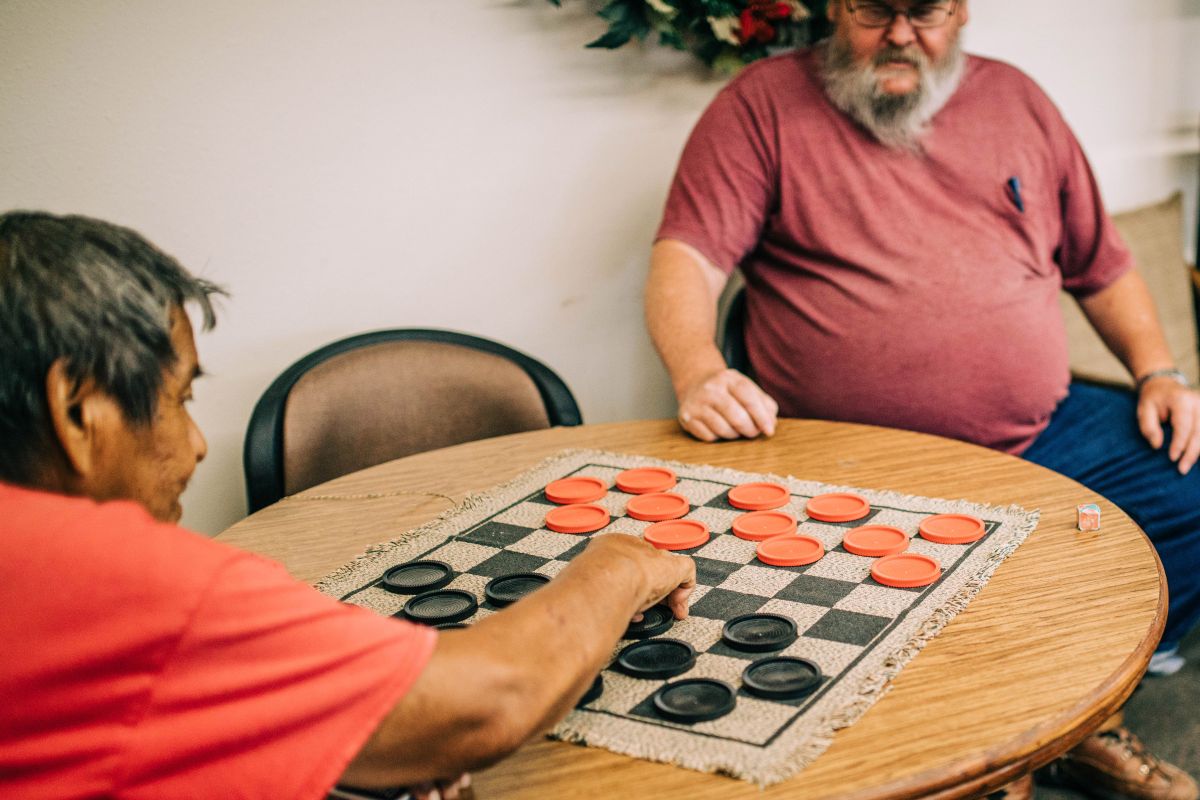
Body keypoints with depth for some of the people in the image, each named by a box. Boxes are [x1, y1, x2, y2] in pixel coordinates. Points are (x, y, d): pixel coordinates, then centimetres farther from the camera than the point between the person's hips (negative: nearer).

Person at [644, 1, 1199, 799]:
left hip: (1043, 432, 6)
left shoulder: (1015, 99, 16)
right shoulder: (765, 104, 2)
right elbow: (686, 258, -8)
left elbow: (1101, 263, 24)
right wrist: (699, 372, -28)